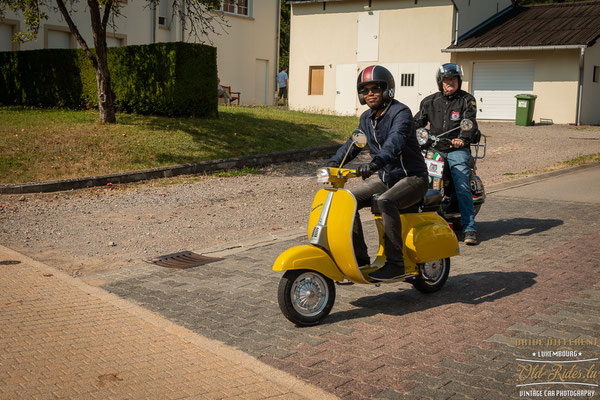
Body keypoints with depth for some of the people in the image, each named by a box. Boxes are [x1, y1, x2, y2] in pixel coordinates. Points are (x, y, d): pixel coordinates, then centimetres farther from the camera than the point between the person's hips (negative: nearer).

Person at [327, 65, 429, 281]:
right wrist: (334, 162, -8)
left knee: (385, 202, -36)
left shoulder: (401, 113, -16)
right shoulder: (367, 118, 10)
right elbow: (353, 143, 12)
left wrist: (376, 162, -52)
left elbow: (395, 141, -35)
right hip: (385, 178, 8)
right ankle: (359, 257, 3)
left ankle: (395, 263, -26)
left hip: (412, 177, -8)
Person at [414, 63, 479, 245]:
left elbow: (470, 122, -10)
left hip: (457, 150, -3)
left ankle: (469, 228, -11)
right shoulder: (430, 101, 16)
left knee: (462, 188, -16)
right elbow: (417, 121, 11)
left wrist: (462, 139, -31)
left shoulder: (466, 100, 6)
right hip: (433, 149, 3)